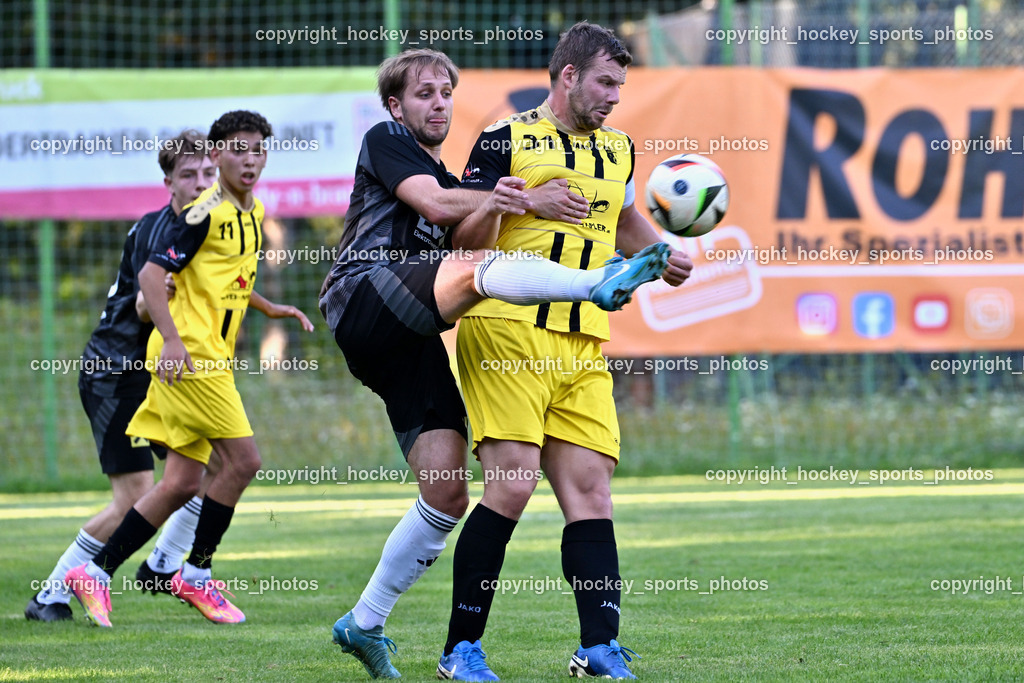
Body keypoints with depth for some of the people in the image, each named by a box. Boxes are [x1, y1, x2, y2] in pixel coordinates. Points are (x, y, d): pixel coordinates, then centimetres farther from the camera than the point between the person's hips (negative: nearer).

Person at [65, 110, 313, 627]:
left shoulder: (253, 213, 16)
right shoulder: (206, 213, -12)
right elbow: (151, 274, -17)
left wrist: (270, 309, 26)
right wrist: (172, 339, -26)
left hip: (210, 359, 9)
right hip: (188, 356, -9)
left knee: (182, 483, 5)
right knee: (242, 459, -10)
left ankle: (95, 572, 9)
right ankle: (196, 575, 2)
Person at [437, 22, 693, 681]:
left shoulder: (617, 151, 19)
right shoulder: (508, 139, 1)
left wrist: (661, 256, 20)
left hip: (585, 345, 7)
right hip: (509, 331, -7)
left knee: (590, 490, -1)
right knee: (513, 483, -14)